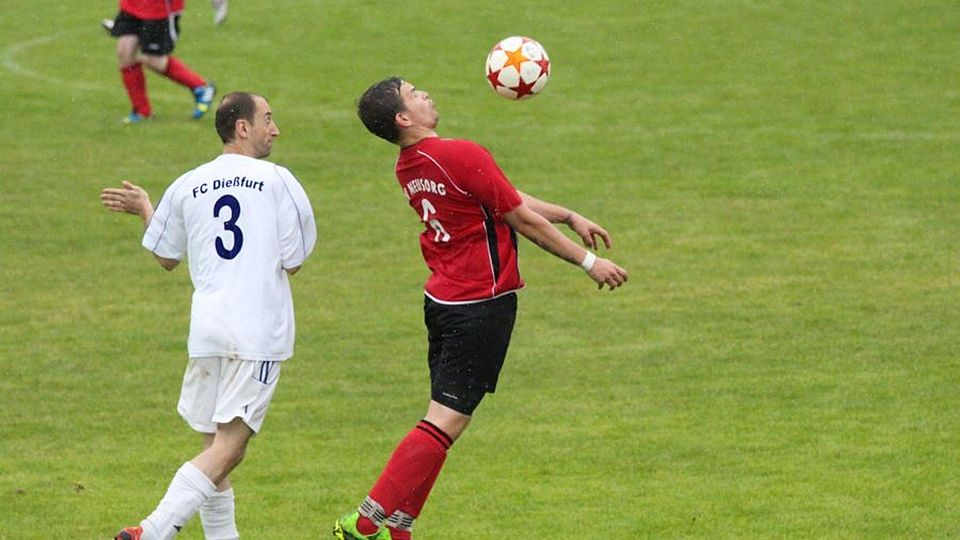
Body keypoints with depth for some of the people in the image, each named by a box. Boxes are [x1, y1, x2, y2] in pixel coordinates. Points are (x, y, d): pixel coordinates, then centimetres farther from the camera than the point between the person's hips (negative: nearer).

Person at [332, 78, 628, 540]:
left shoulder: (409, 168, 9)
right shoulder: (462, 156, -19)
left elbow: (508, 196, 15)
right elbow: (524, 220, -11)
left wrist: (570, 217, 19)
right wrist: (588, 262, -1)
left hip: (444, 300, 9)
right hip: (481, 305, -9)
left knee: (445, 419, 14)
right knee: (446, 421, -7)